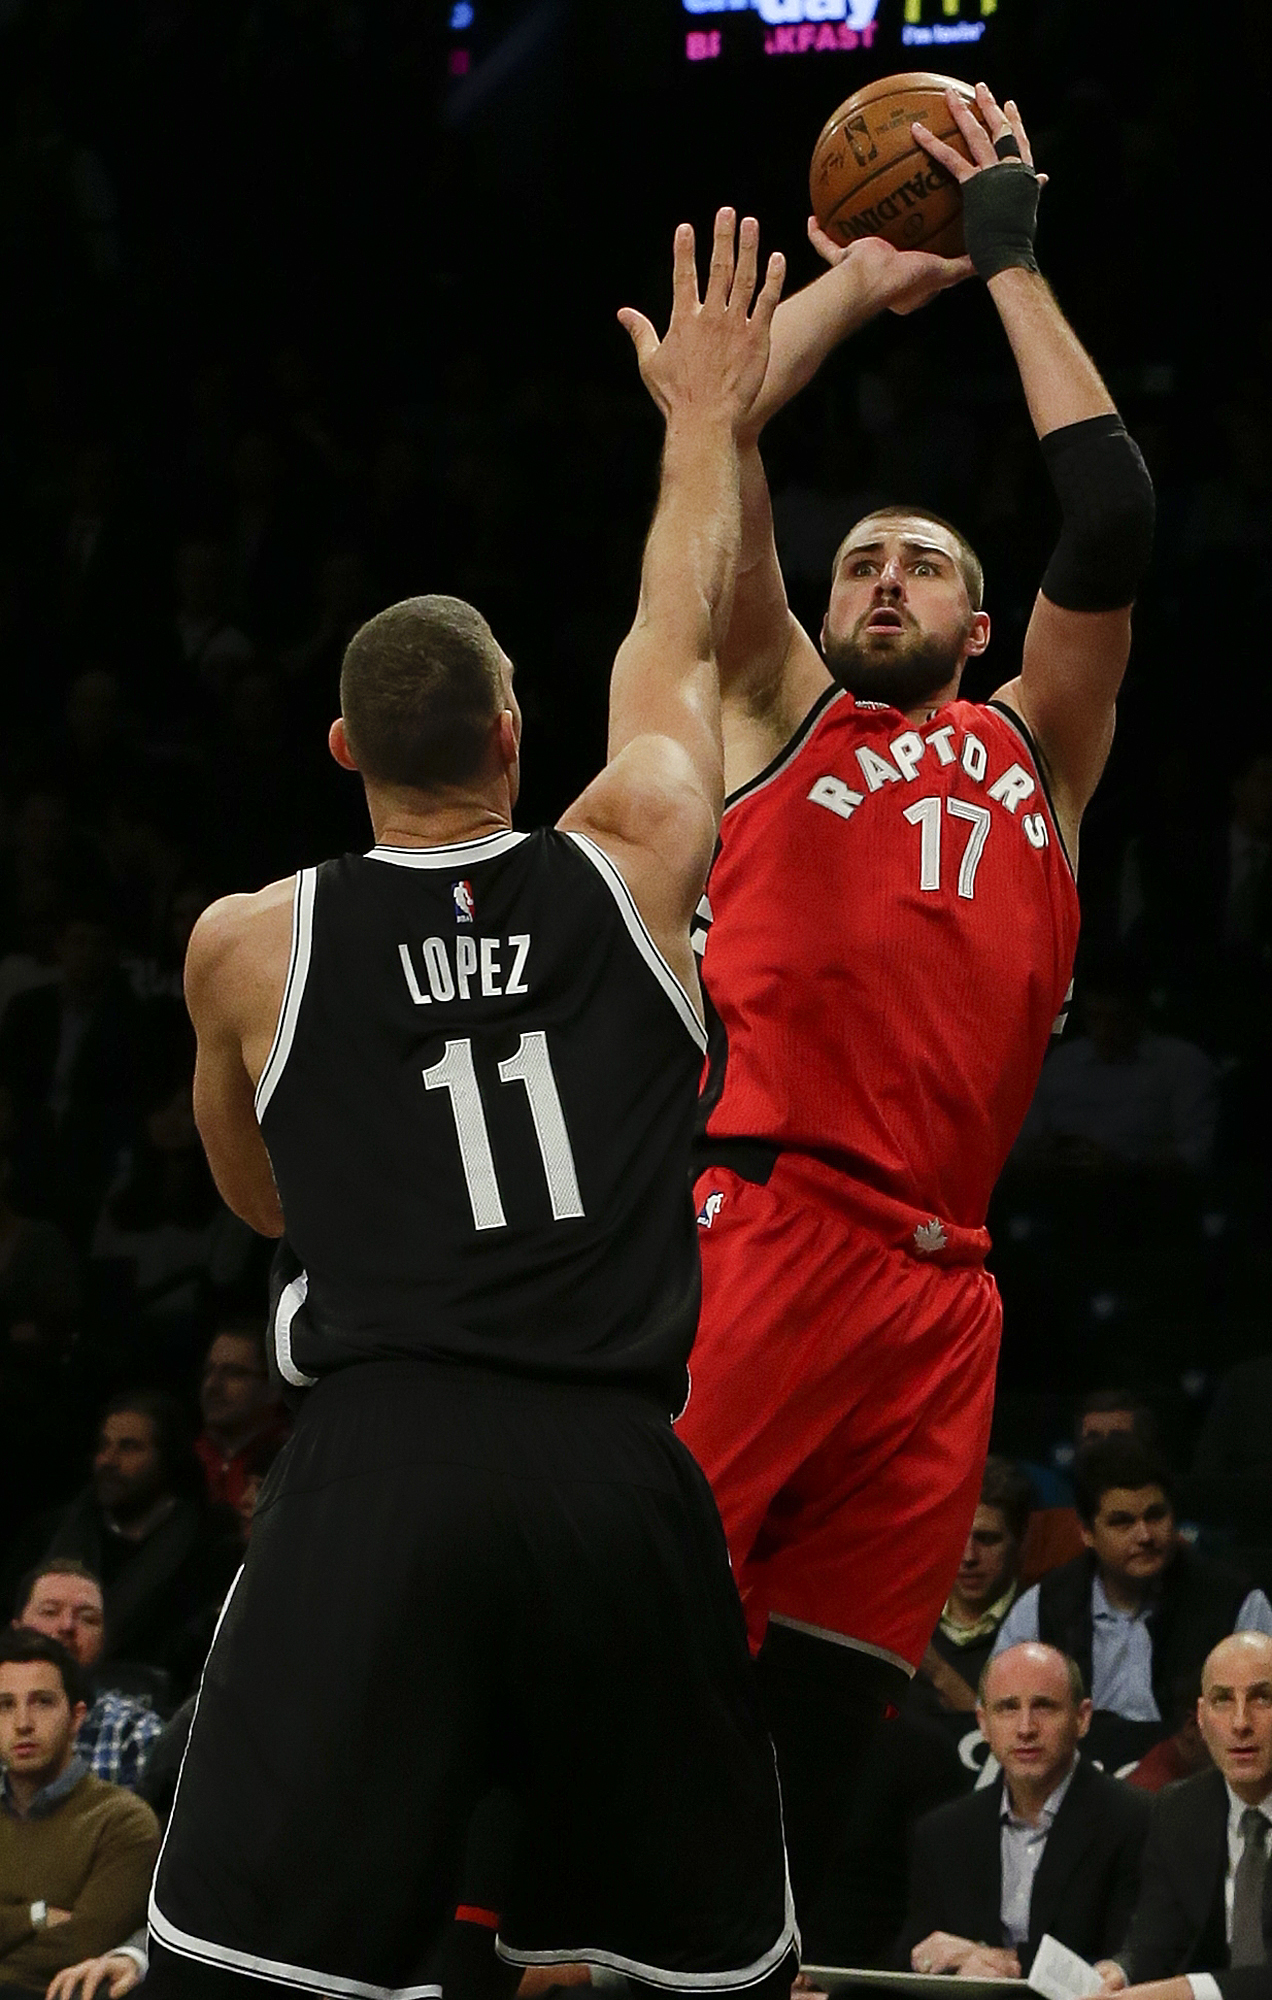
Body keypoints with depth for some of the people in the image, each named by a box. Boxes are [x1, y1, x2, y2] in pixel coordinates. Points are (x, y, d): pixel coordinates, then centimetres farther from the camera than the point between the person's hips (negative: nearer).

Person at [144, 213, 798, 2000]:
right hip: (620, 1475, 2)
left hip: (380, 1467, -1)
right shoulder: (631, 867, 10)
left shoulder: (247, 948, 9)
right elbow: (682, 641, 29)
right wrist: (706, 419, 43)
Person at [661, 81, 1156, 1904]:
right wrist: (866, 280, 19)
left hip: (936, 1283, 4)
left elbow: (1117, 523, 14)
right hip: (759, 1228, -4)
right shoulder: (778, 715, 17)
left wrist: (1012, 265, 18)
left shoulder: (1034, 750, 25)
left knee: (817, 1724, 2)